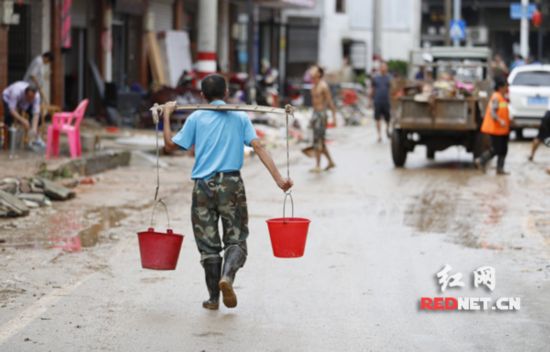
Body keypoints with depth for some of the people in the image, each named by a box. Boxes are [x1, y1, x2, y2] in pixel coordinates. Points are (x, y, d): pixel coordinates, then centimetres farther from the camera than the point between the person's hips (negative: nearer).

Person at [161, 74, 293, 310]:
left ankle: (213, 298, 9)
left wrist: (166, 116, 14)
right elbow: (258, 147, -5)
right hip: (231, 184, 0)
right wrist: (279, 178, -10)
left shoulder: (196, 118, 4)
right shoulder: (240, 118, 6)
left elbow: (170, 145, 3)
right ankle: (227, 276, -23)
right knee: (236, 239, 6)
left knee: (208, 244, 8)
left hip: (203, 186, 0)